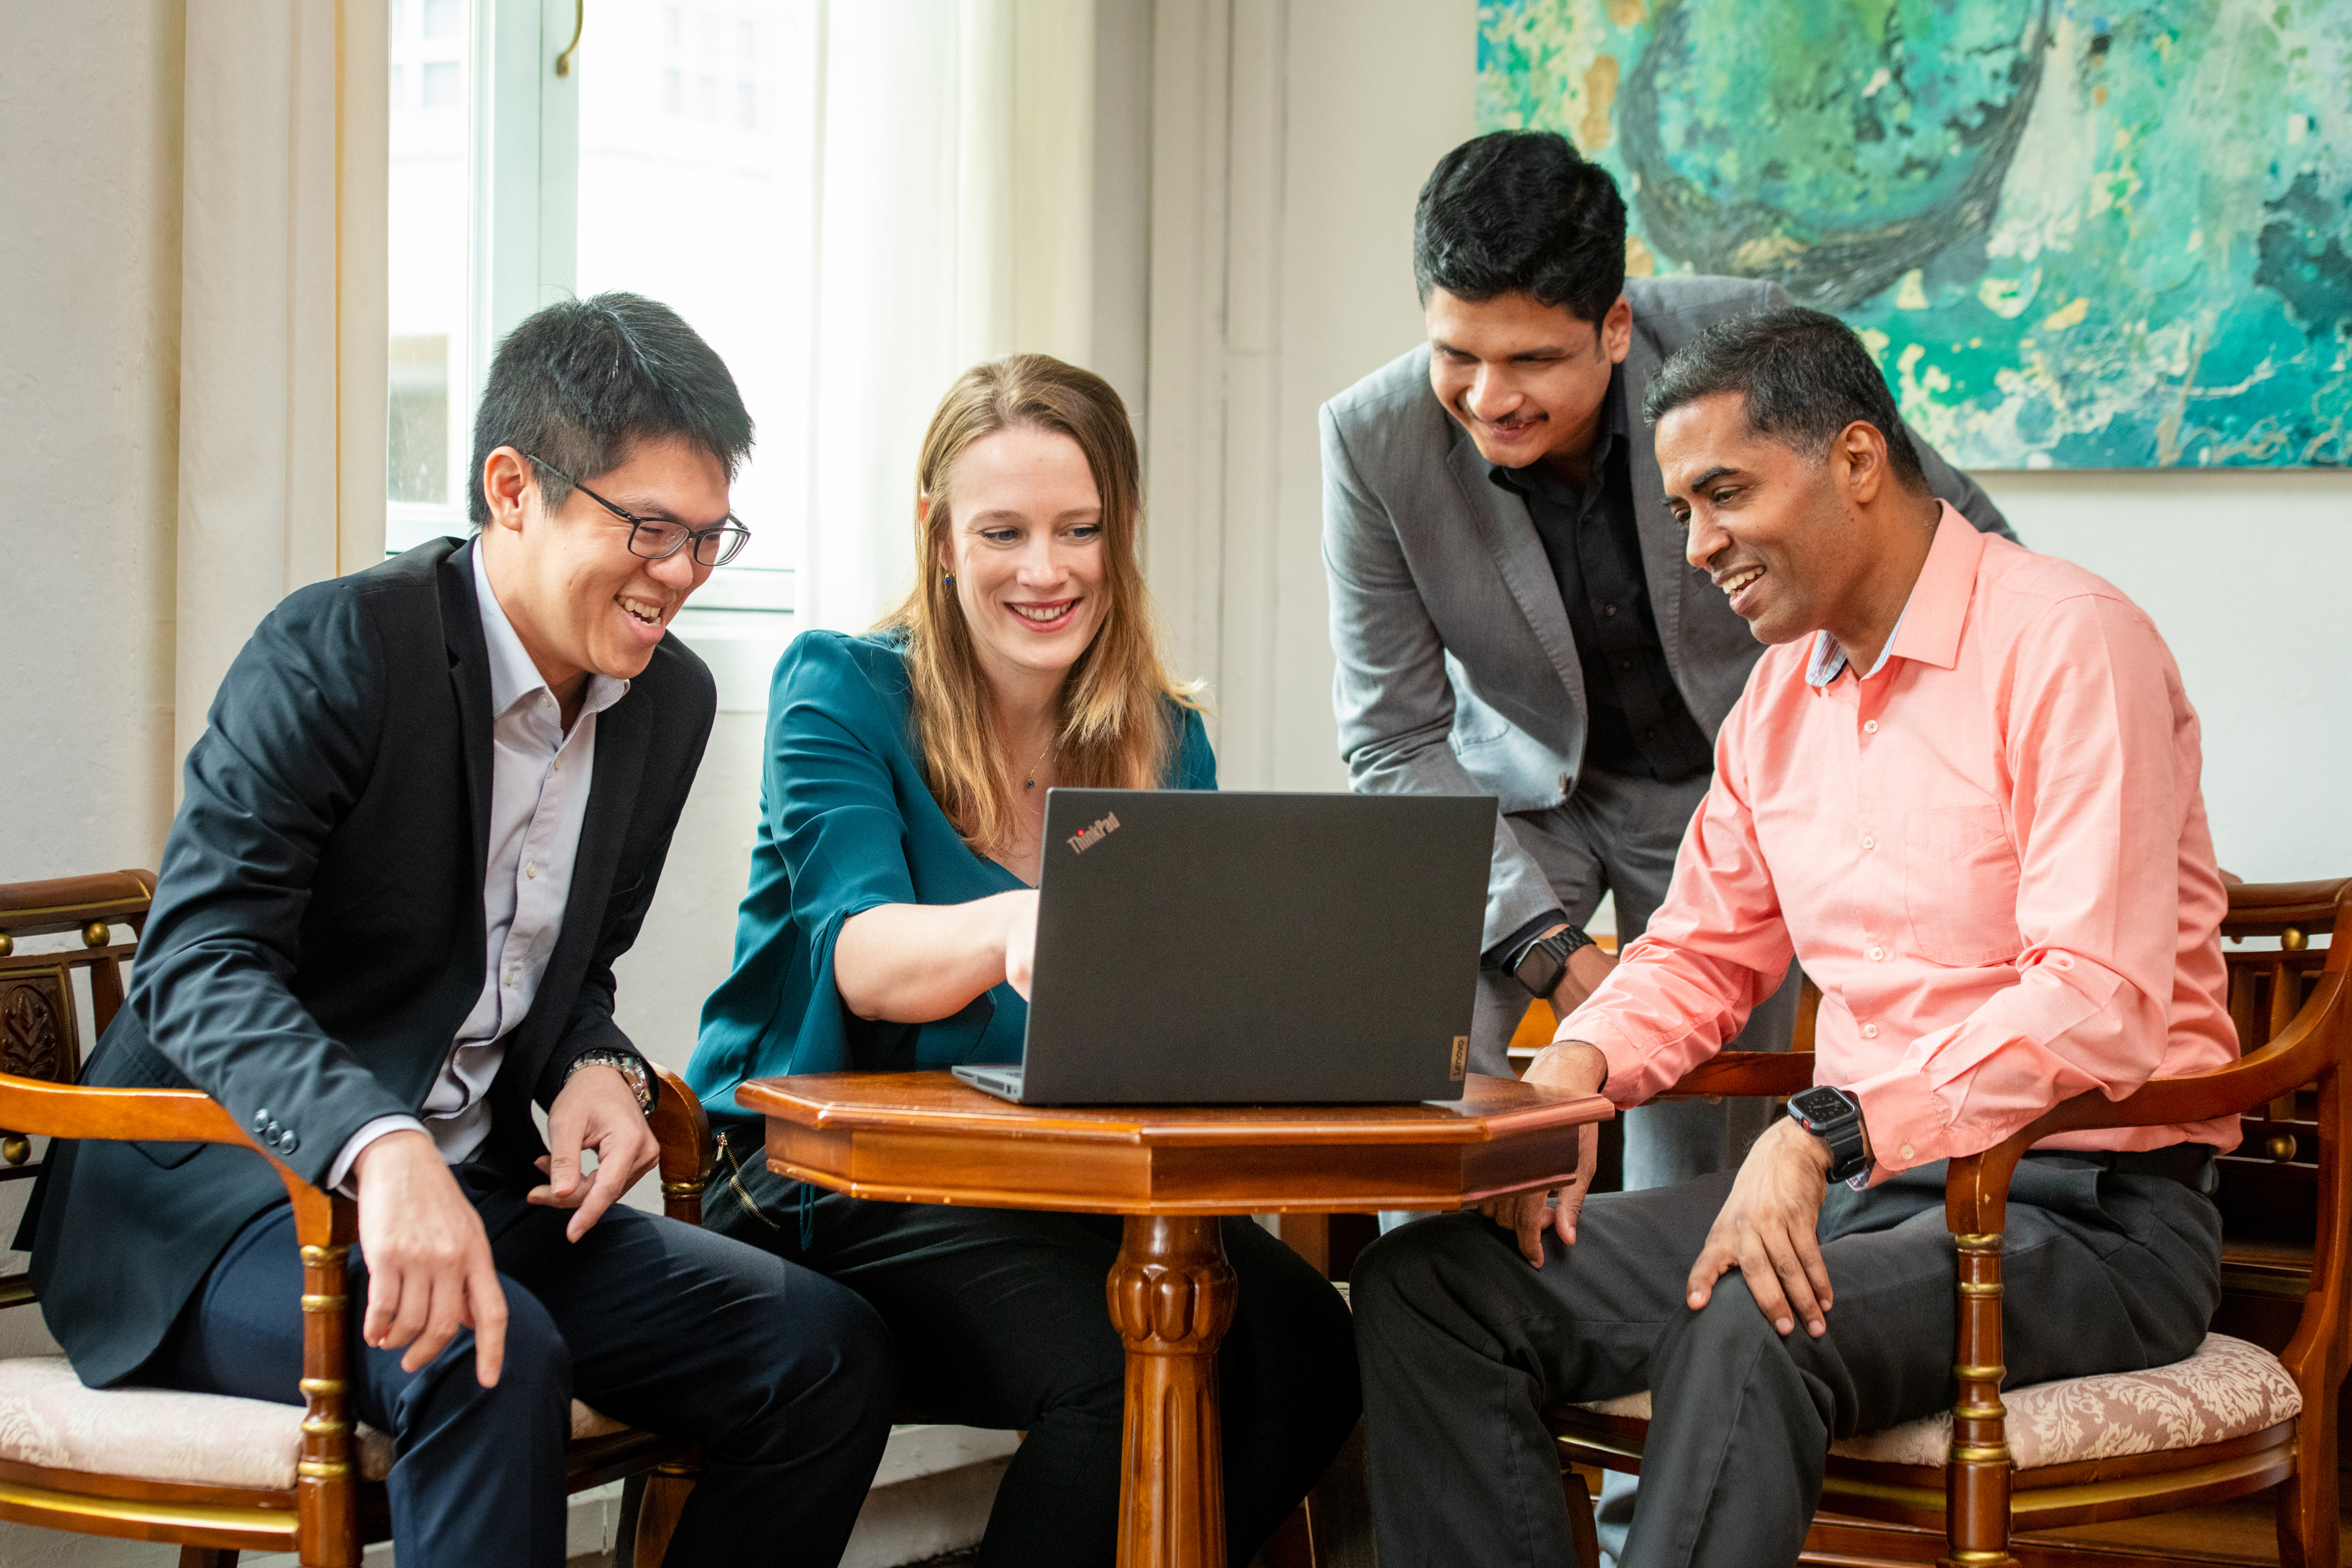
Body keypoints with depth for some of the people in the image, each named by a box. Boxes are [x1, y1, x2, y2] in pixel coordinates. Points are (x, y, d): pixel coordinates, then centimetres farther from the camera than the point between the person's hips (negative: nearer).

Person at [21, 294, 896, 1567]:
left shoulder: (670, 703, 8)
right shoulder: (339, 648, -16)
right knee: (490, 1359, -36)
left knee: (827, 1351, -10)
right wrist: (381, 1149, -44)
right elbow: (196, 963, -26)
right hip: (223, 1189, -7)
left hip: (473, 1190, 7)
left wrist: (596, 1069, -5)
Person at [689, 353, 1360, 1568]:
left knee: (1305, 1345, -23)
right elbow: (857, 955, -20)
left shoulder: (1166, 740, 10)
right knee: (1122, 1368, -31)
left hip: (1073, 1189, 4)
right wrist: (1009, 931, -42)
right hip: (828, 1182, -4)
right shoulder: (840, 692, -3)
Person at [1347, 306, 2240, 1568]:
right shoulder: (1780, 692, 14)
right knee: (1425, 1286, -6)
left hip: (2084, 1213, -8)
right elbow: (1701, 955, 22)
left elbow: (2101, 1000, -22)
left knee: (1751, 1332, -37)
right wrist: (1575, 1065, 0)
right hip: (1849, 1185, 8)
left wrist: (1828, 1130, -30)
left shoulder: (2061, 639, -12)